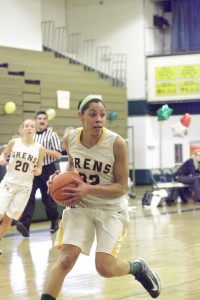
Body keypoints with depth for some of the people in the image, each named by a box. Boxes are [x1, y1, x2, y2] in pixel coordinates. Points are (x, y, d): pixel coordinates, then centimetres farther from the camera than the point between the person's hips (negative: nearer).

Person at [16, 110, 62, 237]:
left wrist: (44, 150, -19)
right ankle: (24, 225, -25)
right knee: (29, 196, -14)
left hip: (47, 171, -3)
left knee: (48, 198, 7)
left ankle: (54, 222, 30)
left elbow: (58, 155, -9)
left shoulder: (52, 135, -4)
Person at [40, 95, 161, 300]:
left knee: (105, 268, -9)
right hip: (80, 206, 3)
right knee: (65, 259, -16)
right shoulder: (70, 139, -9)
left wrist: (89, 189, -30)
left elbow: (122, 187, -17)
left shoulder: (117, 143, -22)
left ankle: (138, 268, 25)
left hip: (111, 209, -2)